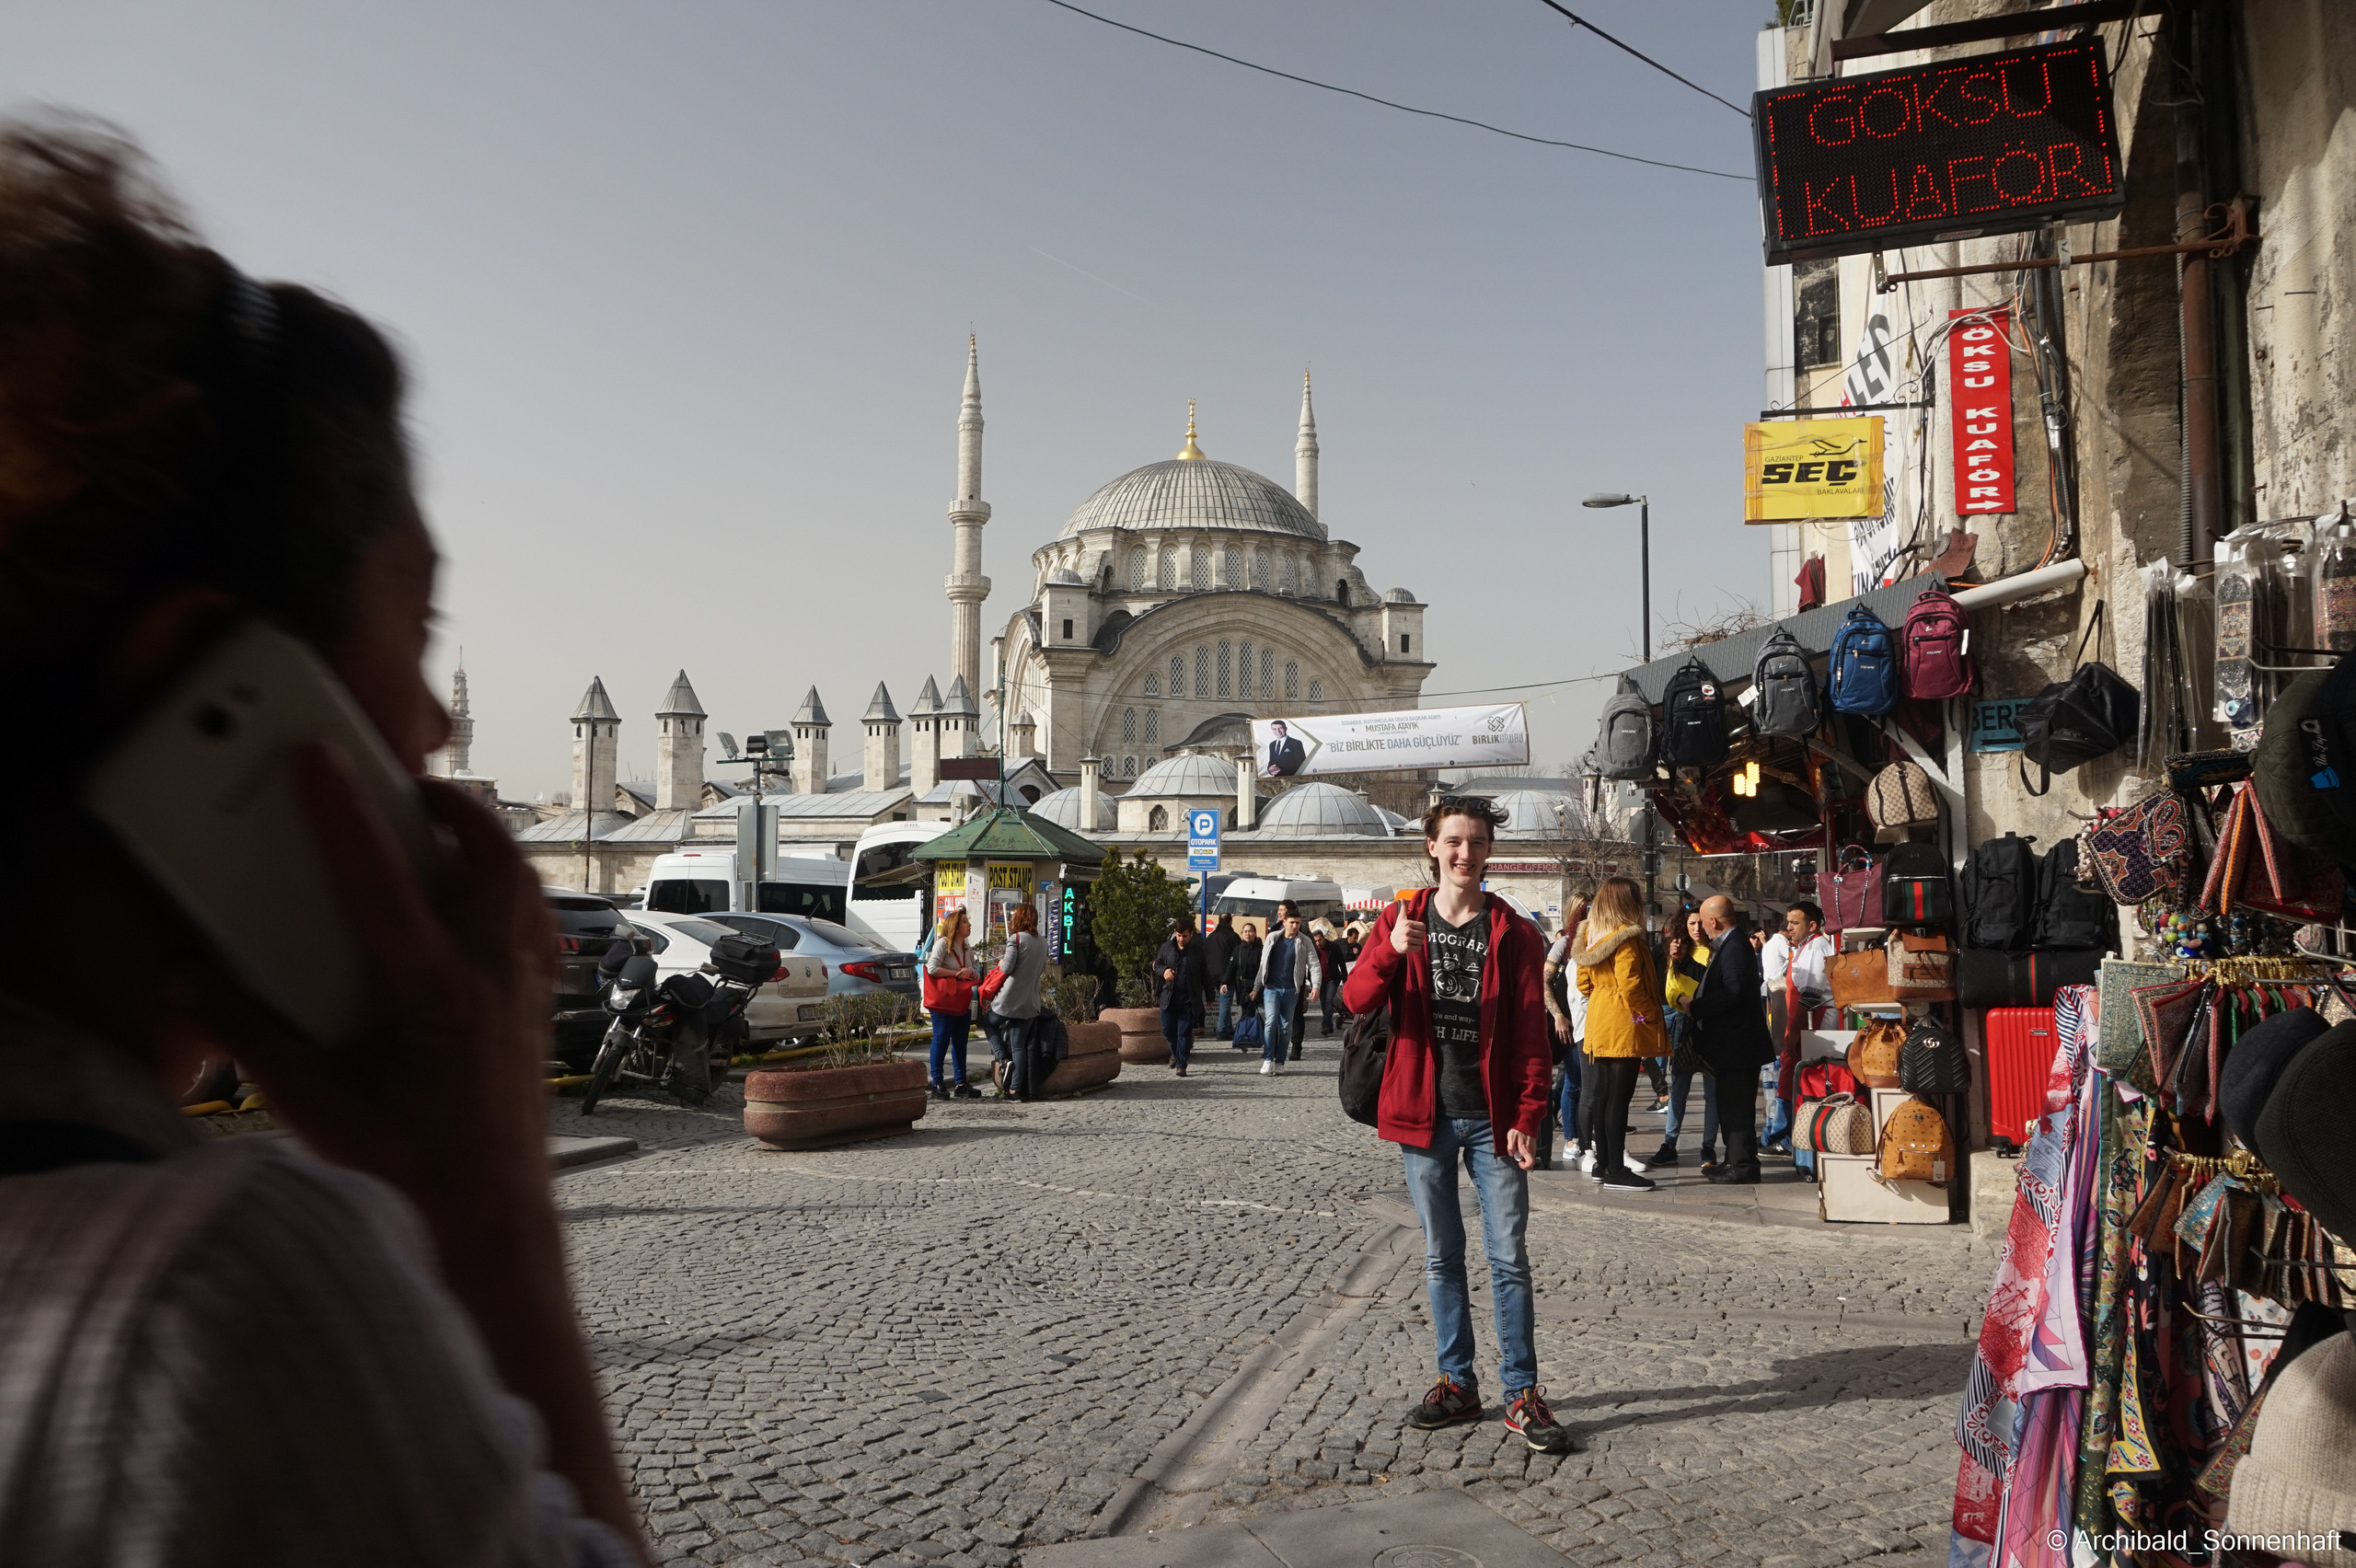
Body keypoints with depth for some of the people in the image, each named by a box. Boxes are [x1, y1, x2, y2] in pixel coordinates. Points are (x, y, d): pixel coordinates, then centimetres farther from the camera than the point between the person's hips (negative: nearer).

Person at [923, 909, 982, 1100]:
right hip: (944, 1001, -7)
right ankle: (937, 1084, -1)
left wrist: (969, 973, -4)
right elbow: (932, 968, -17)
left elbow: (977, 974, 19)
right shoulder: (943, 943, -6)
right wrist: (957, 974, -14)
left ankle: (961, 1084, 12)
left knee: (960, 1042, 8)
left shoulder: (968, 948, 17)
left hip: (962, 1002, 7)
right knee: (941, 1040, -6)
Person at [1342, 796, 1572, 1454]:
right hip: (1425, 1116, 2)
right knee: (1441, 1257, 11)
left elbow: (1532, 1033, -2)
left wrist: (1527, 1117, -10)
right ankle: (1458, 1384, 22)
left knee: (1509, 1259, 1)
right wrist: (1390, 952, -26)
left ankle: (1522, 1395, 10)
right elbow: (1357, 1000, -6)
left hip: (1493, 1120, -1)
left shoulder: (1513, 932, 0)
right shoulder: (1400, 919, 3)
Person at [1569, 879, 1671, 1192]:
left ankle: (1602, 1165, 19)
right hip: (1625, 1025, -9)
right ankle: (1616, 1172, -4)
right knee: (1619, 1096, -6)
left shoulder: (1590, 936, 10)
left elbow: (1583, 981, 15)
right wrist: (1651, 1014, -9)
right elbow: (1630, 986, -21)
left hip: (1600, 1023, 9)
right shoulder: (1626, 938, -15)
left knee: (1603, 1094, 13)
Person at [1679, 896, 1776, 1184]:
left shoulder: (1735, 947, -19)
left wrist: (1695, 1008, -19)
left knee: (1736, 1106, -6)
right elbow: (1714, 980, 26)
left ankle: (1743, 1166, -1)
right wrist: (1684, 961, 23)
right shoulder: (1728, 945, 16)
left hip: (1737, 1044, -11)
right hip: (1730, 1044, 11)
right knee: (1730, 1106, 16)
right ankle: (1736, 1161, 23)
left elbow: (1732, 992, -28)